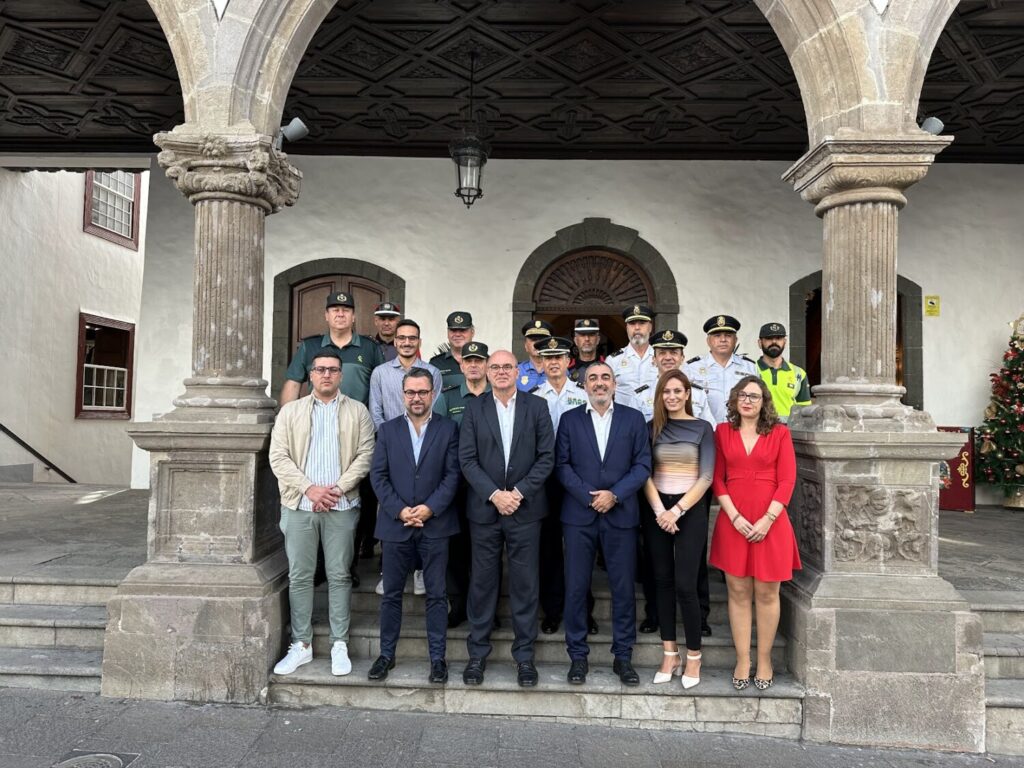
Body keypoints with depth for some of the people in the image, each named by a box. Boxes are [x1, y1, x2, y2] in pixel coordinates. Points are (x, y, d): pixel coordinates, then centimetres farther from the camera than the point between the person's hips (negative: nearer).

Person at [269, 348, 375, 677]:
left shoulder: (357, 411, 7)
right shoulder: (290, 410, 9)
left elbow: (365, 455, -1)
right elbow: (278, 456, 1)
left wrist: (338, 487, -12)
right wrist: (309, 488, -10)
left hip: (342, 505, -1)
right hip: (299, 505, 1)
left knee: (339, 576, 4)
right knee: (299, 576, 6)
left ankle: (339, 645, 14)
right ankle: (301, 645, 18)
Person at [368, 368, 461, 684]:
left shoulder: (448, 429, 2)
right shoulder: (387, 430, 7)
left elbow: (453, 474, -3)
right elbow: (378, 475, 1)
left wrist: (430, 508, -14)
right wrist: (399, 510, -10)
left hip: (435, 524, -1)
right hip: (395, 524, 2)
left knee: (436, 595, 6)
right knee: (391, 594, 10)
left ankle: (438, 658, 17)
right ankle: (386, 655, 25)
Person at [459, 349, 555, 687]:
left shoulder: (537, 406, 2)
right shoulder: (474, 409, 4)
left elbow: (547, 456, -2)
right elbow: (467, 459, -2)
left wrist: (519, 493, -11)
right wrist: (494, 494, -13)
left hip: (525, 508, 0)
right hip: (484, 508, 1)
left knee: (525, 583, 6)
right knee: (483, 582, 8)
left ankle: (524, 655, 19)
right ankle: (477, 653, 22)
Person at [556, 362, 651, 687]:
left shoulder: (633, 418, 7)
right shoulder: (569, 419, 8)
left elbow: (643, 464, 1)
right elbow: (561, 465, 1)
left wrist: (614, 494, -11)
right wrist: (589, 496, -10)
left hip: (620, 514, 0)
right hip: (579, 514, 0)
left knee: (623, 588, 5)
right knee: (576, 587, 3)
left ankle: (623, 656, 19)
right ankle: (578, 656, 16)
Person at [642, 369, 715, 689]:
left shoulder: (703, 428, 1)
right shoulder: (652, 427, 7)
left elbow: (706, 477, -5)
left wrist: (678, 510, -12)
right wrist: (659, 510, -11)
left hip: (690, 510, -3)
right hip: (657, 510, 3)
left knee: (685, 584, -6)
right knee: (662, 582, 6)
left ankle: (693, 657, 9)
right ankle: (669, 654, 17)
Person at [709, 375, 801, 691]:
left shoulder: (779, 433, 3)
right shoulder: (723, 432, 7)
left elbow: (787, 479, -2)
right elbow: (717, 479, 4)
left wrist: (768, 519, -11)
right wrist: (734, 516, -8)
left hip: (770, 521, -1)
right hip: (733, 521, 1)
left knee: (766, 593, 6)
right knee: (738, 592, 6)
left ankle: (764, 661, 19)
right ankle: (742, 661, 16)